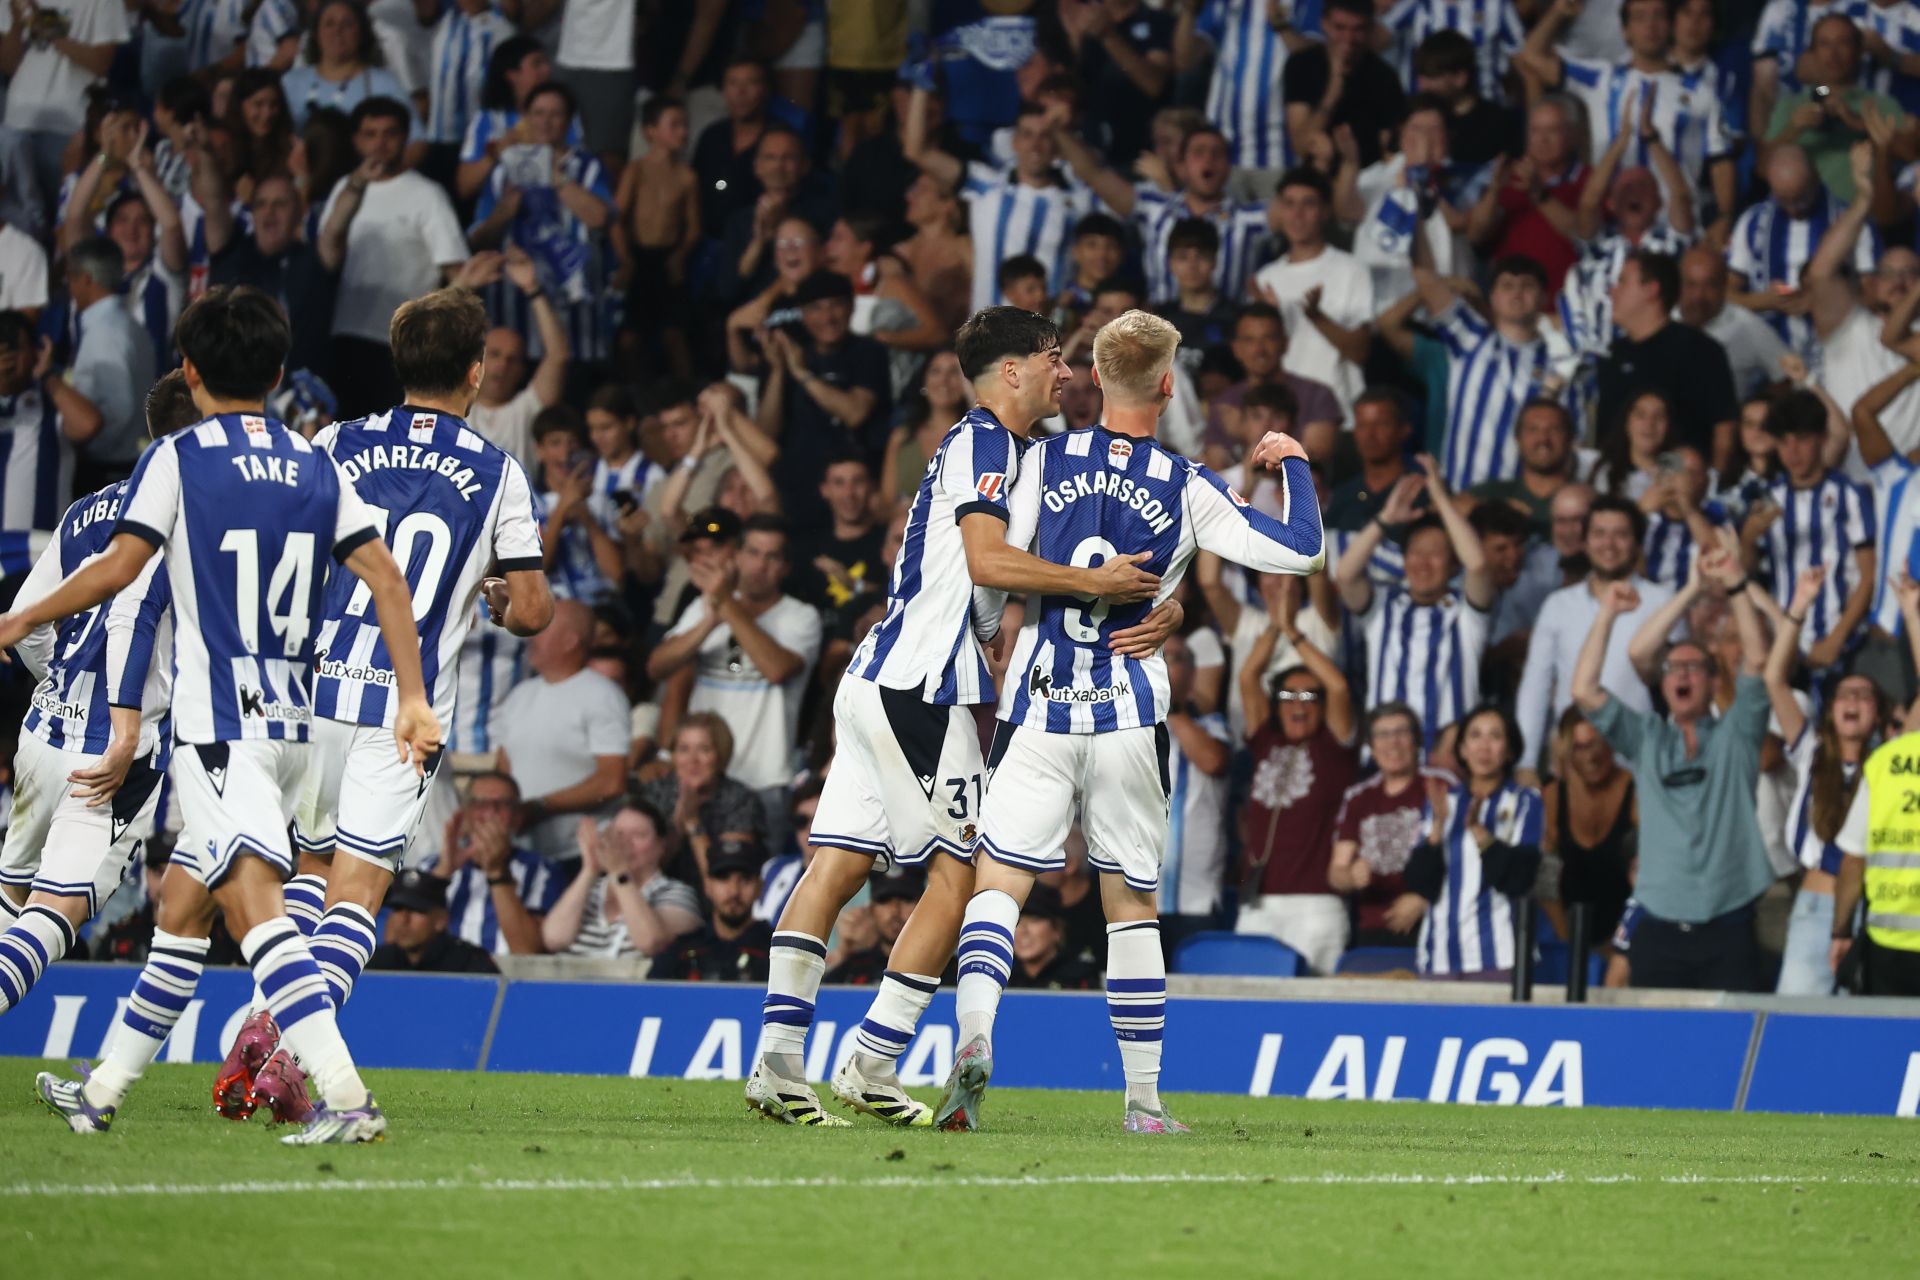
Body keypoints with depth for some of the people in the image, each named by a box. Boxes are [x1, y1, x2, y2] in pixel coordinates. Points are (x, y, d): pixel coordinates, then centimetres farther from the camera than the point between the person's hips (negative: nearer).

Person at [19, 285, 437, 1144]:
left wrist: (20, 623, 4)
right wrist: (413, 697, 1)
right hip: (292, 725, 7)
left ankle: (346, 1096, -34)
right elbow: (382, 574, 3)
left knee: (254, 905, -17)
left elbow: (118, 566, -10)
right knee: (183, 907, 18)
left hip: (218, 726, -7)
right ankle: (103, 1090, 28)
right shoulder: (319, 468, 12)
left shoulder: (177, 460, -4)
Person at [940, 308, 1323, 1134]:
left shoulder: (1045, 461, 1)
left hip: (1037, 707, 0)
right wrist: (1293, 464, 17)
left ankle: (974, 1033, -27)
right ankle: (1143, 1098, 12)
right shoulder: (1188, 490, -1)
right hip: (1130, 719, 0)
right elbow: (1303, 552, 1)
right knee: (1133, 904, 9)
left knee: (998, 882, -1)